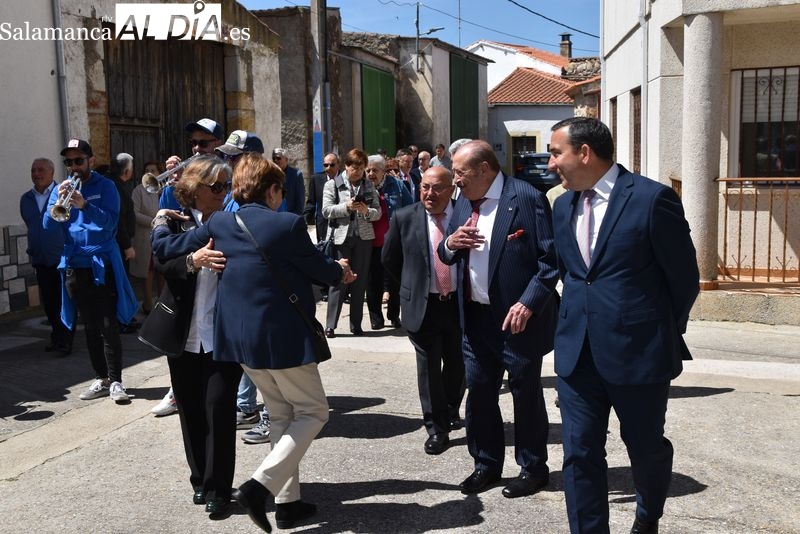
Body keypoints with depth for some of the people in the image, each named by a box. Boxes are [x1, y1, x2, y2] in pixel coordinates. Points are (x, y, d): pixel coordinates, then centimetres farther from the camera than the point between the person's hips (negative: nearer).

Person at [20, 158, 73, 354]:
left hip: (63, 259, -5)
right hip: (40, 261, 6)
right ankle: (57, 337, 23)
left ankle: (65, 340, 8)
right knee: (48, 303, 11)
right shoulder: (26, 199, 10)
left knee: (64, 303, 0)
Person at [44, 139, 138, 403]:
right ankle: (101, 379, 19)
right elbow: (48, 224, -2)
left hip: (102, 264, -4)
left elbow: (110, 221, -14)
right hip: (74, 266, 4)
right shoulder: (60, 188, 9)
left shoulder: (104, 186, -1)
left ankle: (116, 381, 1)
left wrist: (84, 205, -29)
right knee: (90, 327, 10)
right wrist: (59, 202, -19)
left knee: (109, 327, -5)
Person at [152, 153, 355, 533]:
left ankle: (288, 501, 21)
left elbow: (165, 248, 8)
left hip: (242, 338, 6)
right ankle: (260, 485, -6)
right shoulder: (288, 224, -13)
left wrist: (160, 223, 30)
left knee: (281, 415, 19)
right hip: (284, 336, -6)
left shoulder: (219, 224, 1)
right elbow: (320, 269, -1)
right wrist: (341, 271, 21)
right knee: (313, 411, 9)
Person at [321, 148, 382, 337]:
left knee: (360, 282, 7)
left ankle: (356, 325, 16)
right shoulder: (332, 184, 3)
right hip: (341, 237, -3)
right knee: (338, 280, -3)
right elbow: (326, 210, -5)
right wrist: (347, 207, -18)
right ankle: (330, 325, 4)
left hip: (364, 237, 3)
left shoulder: (369, 186, 11)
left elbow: (378, 212, 7)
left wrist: (366, 211, -13)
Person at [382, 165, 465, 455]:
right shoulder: (404, 218, -4)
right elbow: (389, 259, 9)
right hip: (423, 305, -1)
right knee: (429, 368, 3)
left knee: (457, 364, 15)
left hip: (459, 303, 1)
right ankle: (436, 429, 14)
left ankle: (451, 412, 39)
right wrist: (412, 285, 10)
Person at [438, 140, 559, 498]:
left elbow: (551, 258, -16)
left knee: (526, 393, 7)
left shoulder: (527, 198, -13)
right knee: (478, 391, 13)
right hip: (475, 317, 7)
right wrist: (450, 244, -7)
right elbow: (448, 256, 16)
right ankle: (486, 464, 30)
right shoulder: (463, 202, 10)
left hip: (518, 317, -7)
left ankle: (532, 468, 25)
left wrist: (528, 303, -24)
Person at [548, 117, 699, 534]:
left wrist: (664, 334, 5)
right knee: (579, 454, 4)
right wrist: (580, 317, 11)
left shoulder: (652, 198, -12)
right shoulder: (562, 206, 7)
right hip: (577, 352, 4)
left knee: (646, 447, 16)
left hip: (638, 351, -4)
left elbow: (684, 278, -5)